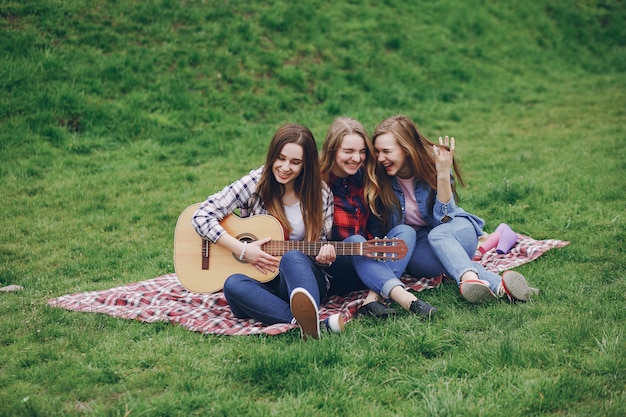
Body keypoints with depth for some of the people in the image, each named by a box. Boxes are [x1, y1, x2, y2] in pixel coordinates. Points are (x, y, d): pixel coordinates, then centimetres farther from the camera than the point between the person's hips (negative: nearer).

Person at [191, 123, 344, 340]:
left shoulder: (320, 195, 2)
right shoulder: (256, 183, -3)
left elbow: (322, 245, 9)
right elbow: (202, 216, -7)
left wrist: (325, 255, -16)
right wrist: (242, 250, -15)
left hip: (303, 276, 0)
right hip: (261, 281, 1)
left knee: (292, 257, -35)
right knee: (233, 284, -34)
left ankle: (309, 319, -66)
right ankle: (321, 323, -50)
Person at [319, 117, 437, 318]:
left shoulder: (366, 179, 7)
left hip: (364, 264, 6)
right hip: (329, 267, -5)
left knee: (405, 231, -15)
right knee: (355, 241, -33)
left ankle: (373, 299, -36)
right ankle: (404, 297, -52)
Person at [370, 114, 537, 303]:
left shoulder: (433, 162, -14)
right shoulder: (380, 177, -11)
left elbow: (444, 219, -19)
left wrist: (443, 174, -30)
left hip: (457, 232, -1)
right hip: (418, 246, 1)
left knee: (437, 234, -35)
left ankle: (469, 279, -63)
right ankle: (497, 284, -50)